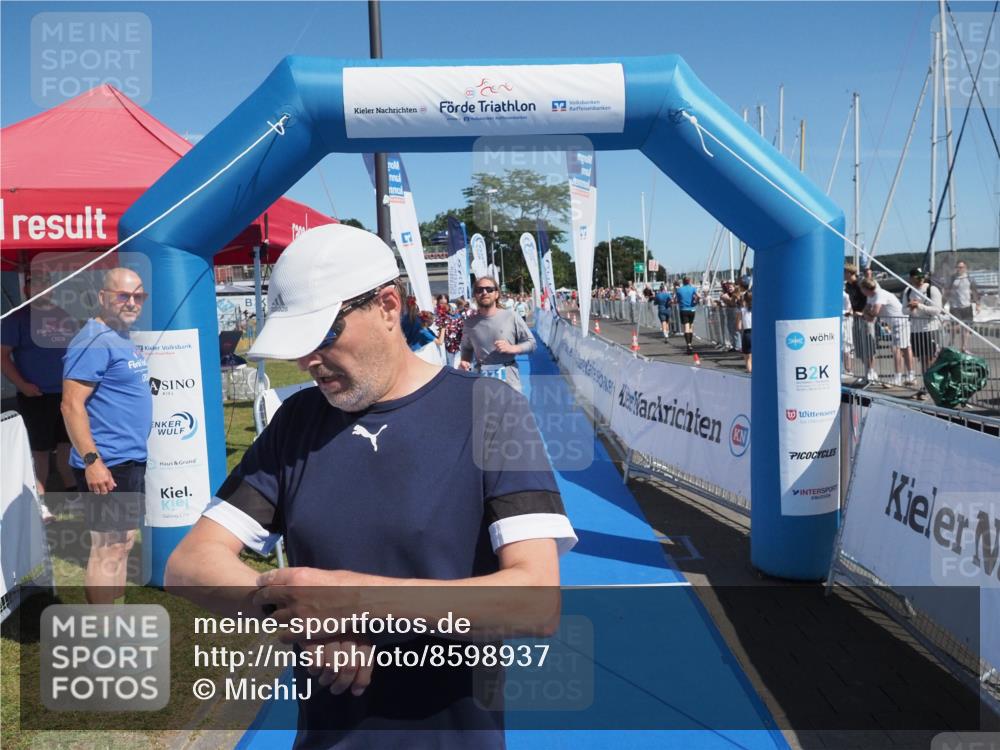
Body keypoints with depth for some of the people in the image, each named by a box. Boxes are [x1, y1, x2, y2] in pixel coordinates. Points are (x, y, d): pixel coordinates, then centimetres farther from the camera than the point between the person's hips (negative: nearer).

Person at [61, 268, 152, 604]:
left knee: (122, 544, 16)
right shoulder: (94, 342, -15)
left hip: (130, 461, 10)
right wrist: (91, 460, -25)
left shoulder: (122, 339, 15)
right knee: (108, 548, -3)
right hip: (106, 465, -10)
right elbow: (72, 405, -21)